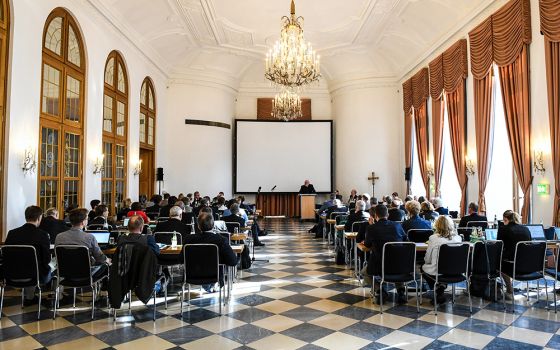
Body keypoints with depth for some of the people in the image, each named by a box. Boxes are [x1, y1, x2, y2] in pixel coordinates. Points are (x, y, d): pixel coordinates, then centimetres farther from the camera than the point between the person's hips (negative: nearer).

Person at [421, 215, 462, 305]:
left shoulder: (434, 238, -17)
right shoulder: (458, 238, -7)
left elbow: (427, 260, -9)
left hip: (437, 273, -4)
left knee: (423, 267, 26)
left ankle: (438, 288, 13)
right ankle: (442, 285, 15)